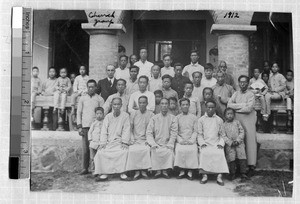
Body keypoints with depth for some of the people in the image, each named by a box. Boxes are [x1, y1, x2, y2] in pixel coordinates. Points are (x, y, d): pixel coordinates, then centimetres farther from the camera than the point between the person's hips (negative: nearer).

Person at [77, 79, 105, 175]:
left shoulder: (99, 99, 8)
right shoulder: (82, 98, 12)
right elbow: (79, 112, 11)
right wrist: (79, 126, 3)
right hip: (85, 126, 1)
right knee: (85, 148, -2)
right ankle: (85, 168, 4)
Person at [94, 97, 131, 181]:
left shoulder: (125, 116, 4)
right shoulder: (108, 116, 11)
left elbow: (126, 130, -1)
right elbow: (104, 131, 5)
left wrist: (124, 142, -13)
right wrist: (103, 142, -7)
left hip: (119, 141, -2)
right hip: (108, 141, 2)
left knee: (124, 152, -31)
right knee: (100, 152, -22)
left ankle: (122, 173, -22)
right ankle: (104, 173, -16)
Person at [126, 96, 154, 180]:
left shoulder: (151, 115, 7)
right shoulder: (133, 114, 13)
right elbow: (130, 129, 13)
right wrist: (132, 139, -2)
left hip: (146, 140, -1)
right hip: (135, 140, 1)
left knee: (146, 149, -32)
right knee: (132, 150, -29)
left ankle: (144, 170, -20)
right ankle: (136, 171, -19)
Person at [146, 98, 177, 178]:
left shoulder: (172, 118, 8)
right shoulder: (154, 118, 8)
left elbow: (173, 133, 1)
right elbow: (149, 133, 3)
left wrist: (169, 145, -11)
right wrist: (153, 144, -12)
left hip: (167, 144, 0)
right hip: (156, 144, 0)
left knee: (170, 152, -28)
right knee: (154, 151, -28)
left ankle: (165, 170, -14)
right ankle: (157, 170, -14)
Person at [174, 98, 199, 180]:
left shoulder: (194, 117, 13)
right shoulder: (177, 118, 13)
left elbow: (195, 131, 7)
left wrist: (191, 140, -9)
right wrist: (180, 140, -8)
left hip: (191, 141, 0)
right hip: (180, 141, 0)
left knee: (193, 150, -27)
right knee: (179, 150, -27)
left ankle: (190, 171, -10)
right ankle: (182, 170, -10)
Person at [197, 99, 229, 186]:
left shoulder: (219, 120, 14)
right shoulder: (201, 120, 13)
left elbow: (222, 134, 12)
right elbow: (199, 134, 9)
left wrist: (221, 143, -5)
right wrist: (202, 143, -7)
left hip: (216, 143, 0)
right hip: (205, 143, 0)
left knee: (220, 153, -29)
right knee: (204, 153, -31)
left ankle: (219, 176, -27)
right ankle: (204, 175, -25)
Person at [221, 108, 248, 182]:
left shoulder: (237, 122, 8)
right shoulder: (224, 125, 5)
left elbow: (242, 132, 5)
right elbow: (223, 136, 0)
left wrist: (238, 140, -8)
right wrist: (230, 142, -12)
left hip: (239, 143, 1)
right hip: (229, 145, -1)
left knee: (242, 156, -10)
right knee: (231, 158, -9)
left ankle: (243, 174, -5)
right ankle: (232, 174, 5)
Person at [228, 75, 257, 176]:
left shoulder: (251, 95, -1)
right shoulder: (236, 94, 13)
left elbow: (248, 109, -13)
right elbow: (229, 104, -1)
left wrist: (236, 108, -5)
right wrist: (242, 105, -10)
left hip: (248, 119, -4)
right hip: (237, 119, 4)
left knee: (250, 140, -5)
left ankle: (251, 165, -3)